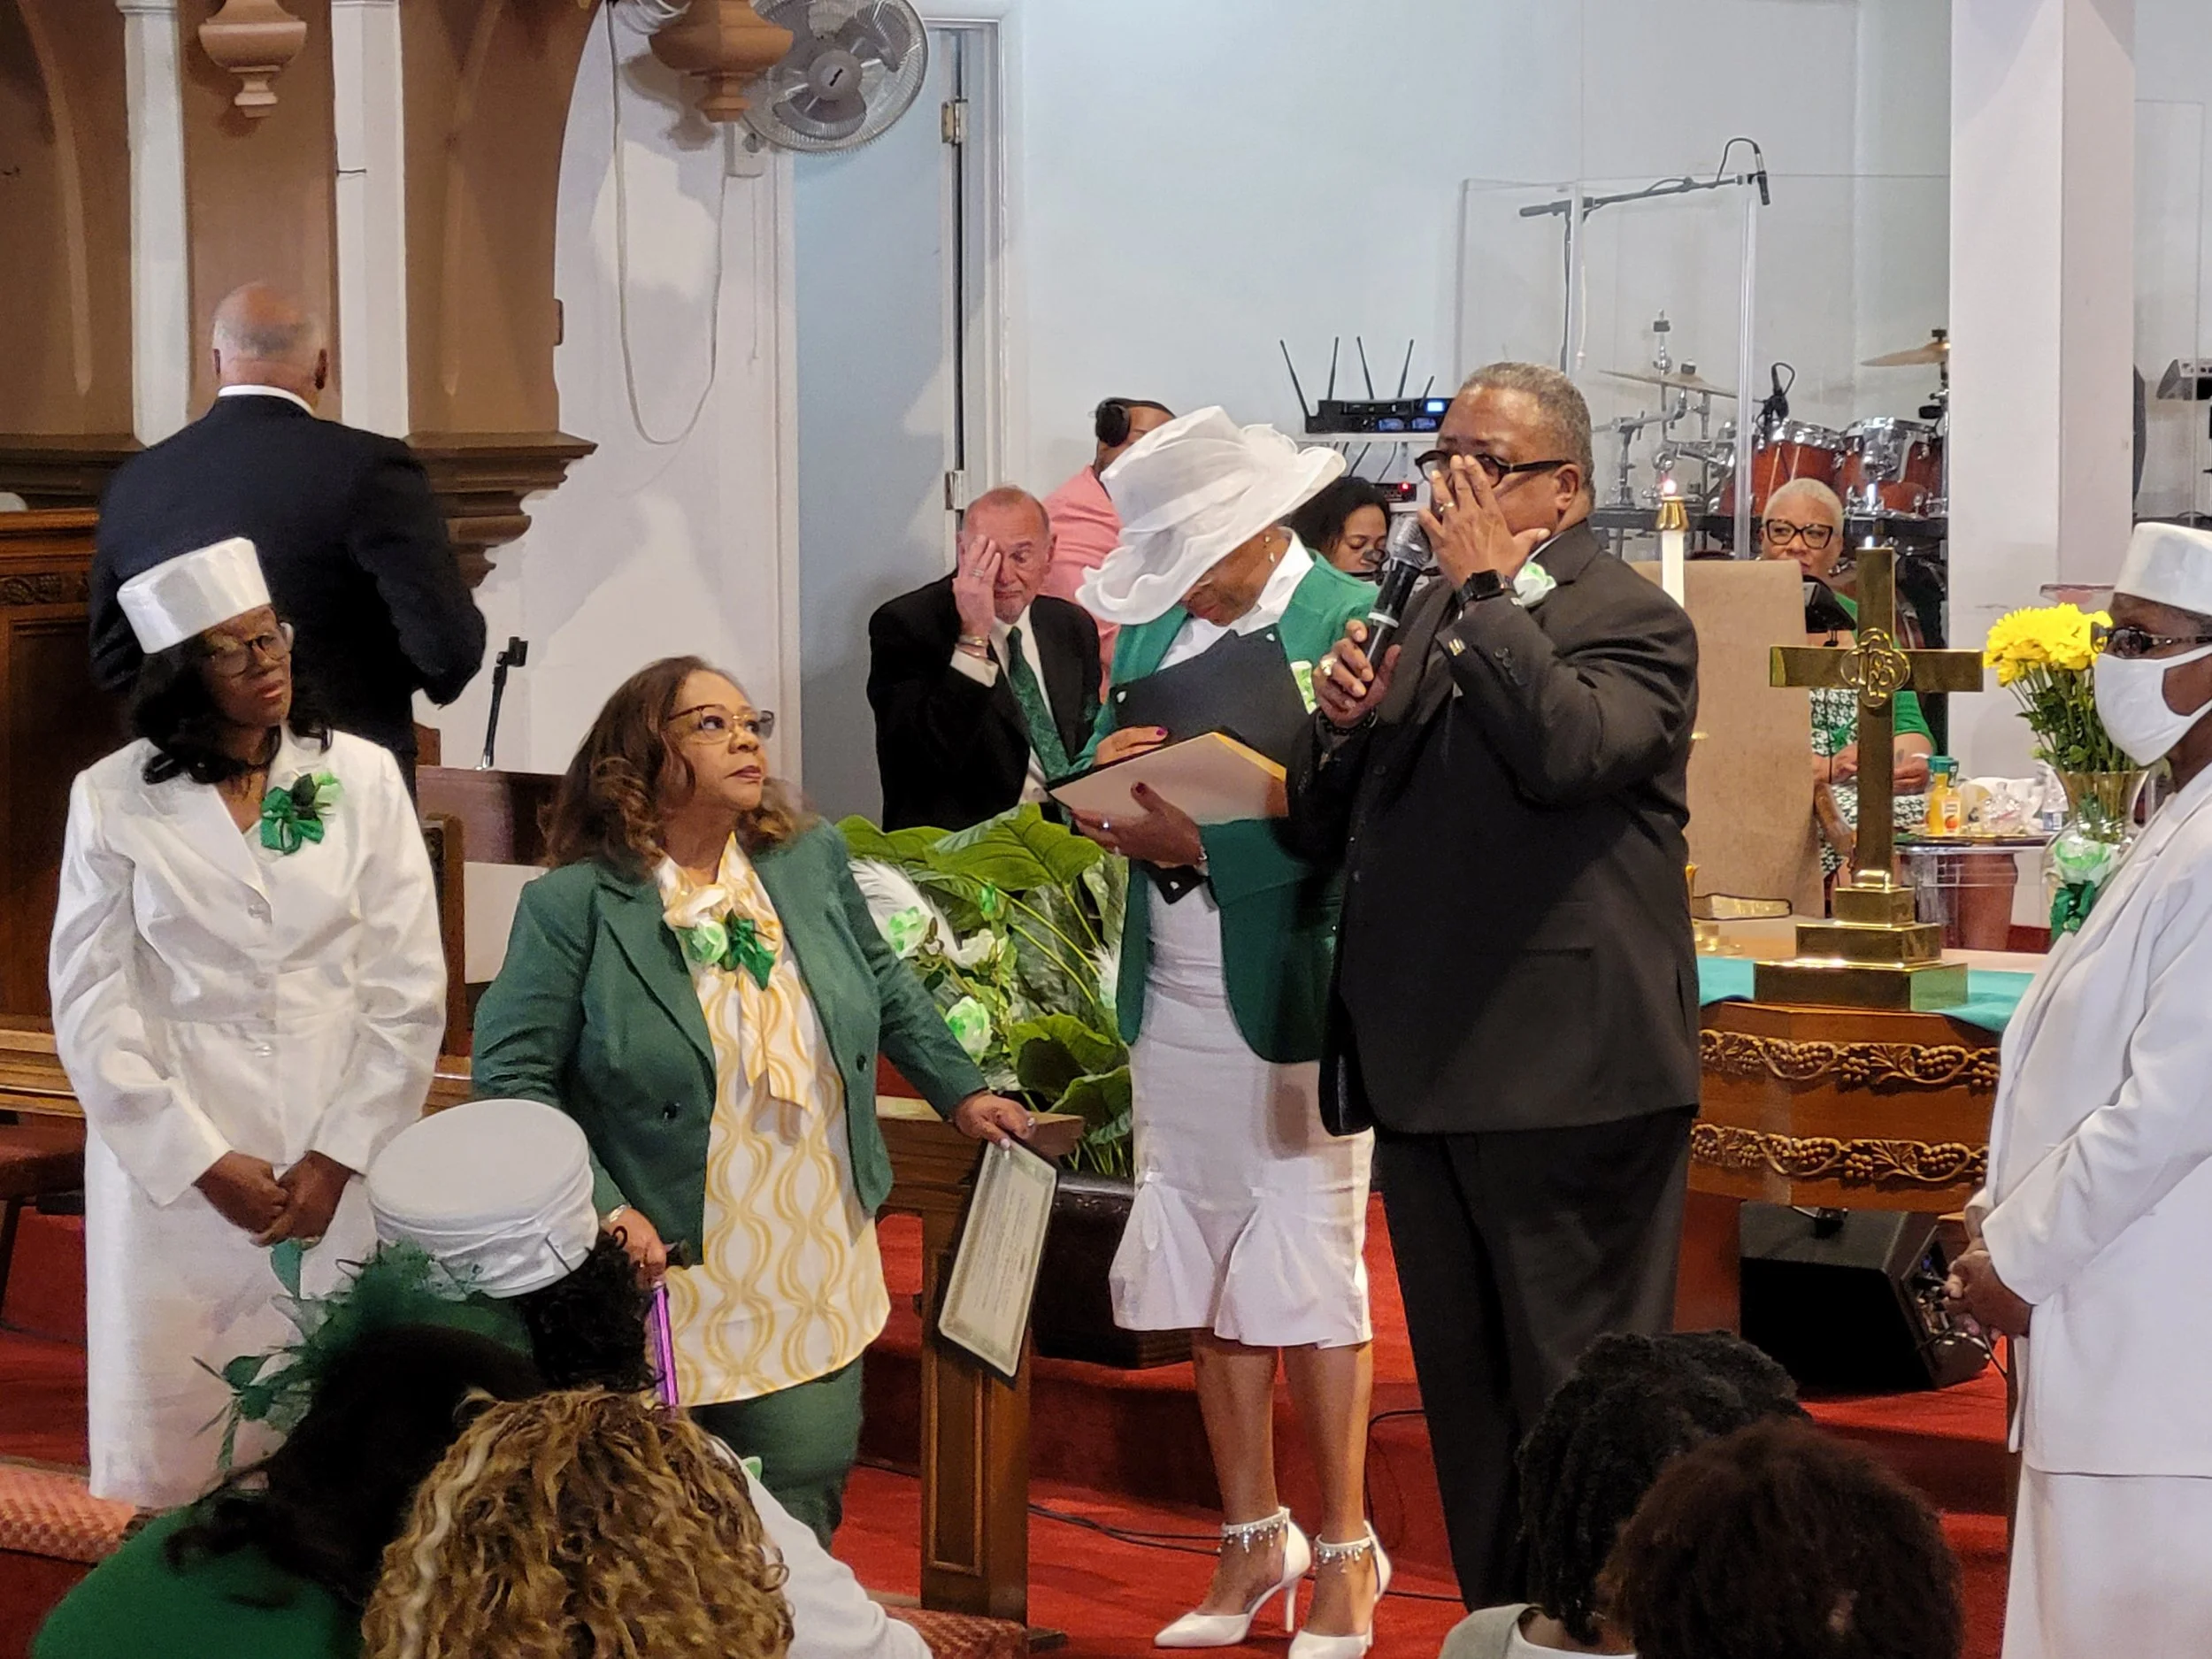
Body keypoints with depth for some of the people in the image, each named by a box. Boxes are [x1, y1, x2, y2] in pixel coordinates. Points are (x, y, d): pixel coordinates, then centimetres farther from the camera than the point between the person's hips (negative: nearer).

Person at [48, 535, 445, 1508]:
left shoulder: (361, 778, 3)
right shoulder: (113, 799, 0)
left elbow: (408, 988, 2)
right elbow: (92, 1007, -1)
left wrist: (339, 1157, -5)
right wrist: (203, 1163, -7)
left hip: (339, 1164, 1)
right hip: (172, 1164, -1)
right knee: (170, 1427, 2)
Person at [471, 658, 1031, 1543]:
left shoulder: (813, 861, 3)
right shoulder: (573, 905, -12)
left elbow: (884, 983, 21)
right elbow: (514, 1074, -12)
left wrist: (961, 1091, 20)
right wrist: (599, 1209, -20)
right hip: (665, 1292, -4)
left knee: (801, 1528, 11)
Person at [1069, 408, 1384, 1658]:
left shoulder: (1348, 620, -11)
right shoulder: (1160, 624, 11)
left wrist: (1196, 843, -25)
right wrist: (1110, 765, -10)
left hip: (1291, 1003, -7)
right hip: (1176, 1004, 7)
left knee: (1307, 1281, 0)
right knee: (1210, 1285, 12)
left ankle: (1347, 1554, 12)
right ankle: (1254, 1542, 23)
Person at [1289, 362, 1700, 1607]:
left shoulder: (1633, 621, -6)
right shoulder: (1435, 615, 17)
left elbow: (1569, 751, -28)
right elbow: (1327, 832, 19)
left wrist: (1485, 584, -18)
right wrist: (1341, 723, -2)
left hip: (1566, 1083, -8)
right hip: (1426, 1078, 8)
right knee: (1466, 1403, 16)